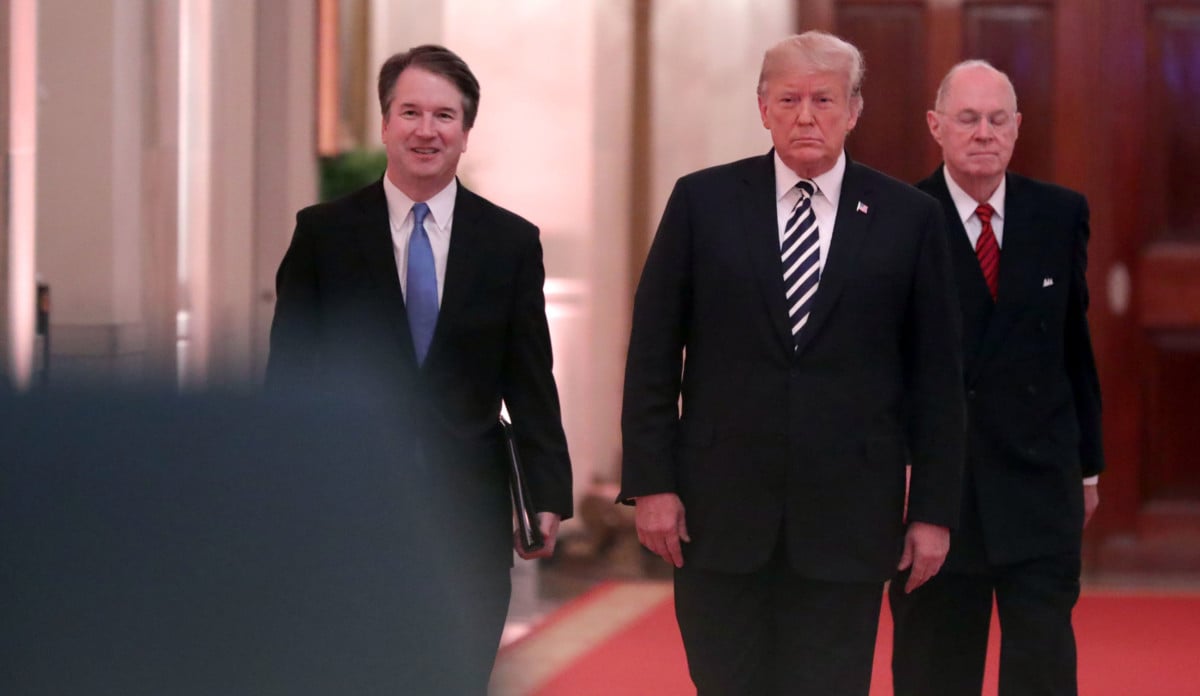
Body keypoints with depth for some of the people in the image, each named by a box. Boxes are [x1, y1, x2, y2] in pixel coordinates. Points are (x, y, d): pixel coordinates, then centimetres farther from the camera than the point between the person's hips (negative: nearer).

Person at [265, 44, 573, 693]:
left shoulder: (511, 242, 5)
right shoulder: (323, 233, 2)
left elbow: (531, 382, 5)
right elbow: (291, 373, 2)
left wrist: (548, 495, -1)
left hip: (469, 514, 1)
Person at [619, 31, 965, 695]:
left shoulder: (910, 218, 2)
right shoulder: (702, 201, 3)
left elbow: (934, 376, 4)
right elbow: (653, 353, 3)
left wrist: (933, 510, 1)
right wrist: (651, 483, -3)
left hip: (847, 515, 0)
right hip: (720, 508, 1)